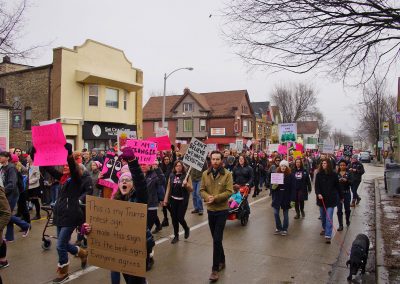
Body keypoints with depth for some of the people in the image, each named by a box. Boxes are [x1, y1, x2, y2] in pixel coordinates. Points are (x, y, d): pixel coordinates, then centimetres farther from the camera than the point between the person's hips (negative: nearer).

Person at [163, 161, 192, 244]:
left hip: (183, 200, -3)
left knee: (180, 218, -5)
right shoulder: (171, 176, 5)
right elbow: (168, 188, 10)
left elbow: (191, 189, -4)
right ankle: (176, 236, 22)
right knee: (174, 218, 6)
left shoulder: (186, 176, -5)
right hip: (173, 200, 4)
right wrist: (166, 198, 6)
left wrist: (186, 184, -22)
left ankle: (187, 229, 27)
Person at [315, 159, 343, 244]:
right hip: (321, 198, 3)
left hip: (331, 199, -2)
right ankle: (324, 229, 41)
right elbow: (316, 186, -7)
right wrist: (318, 194, -24)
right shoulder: (319, 174, -2)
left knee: (329, 217, -8)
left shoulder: (333, 174, -4)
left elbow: (337, 186, 4)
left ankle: (328, 235, -7)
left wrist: (341, 196, 11)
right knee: (322, 216, 18)